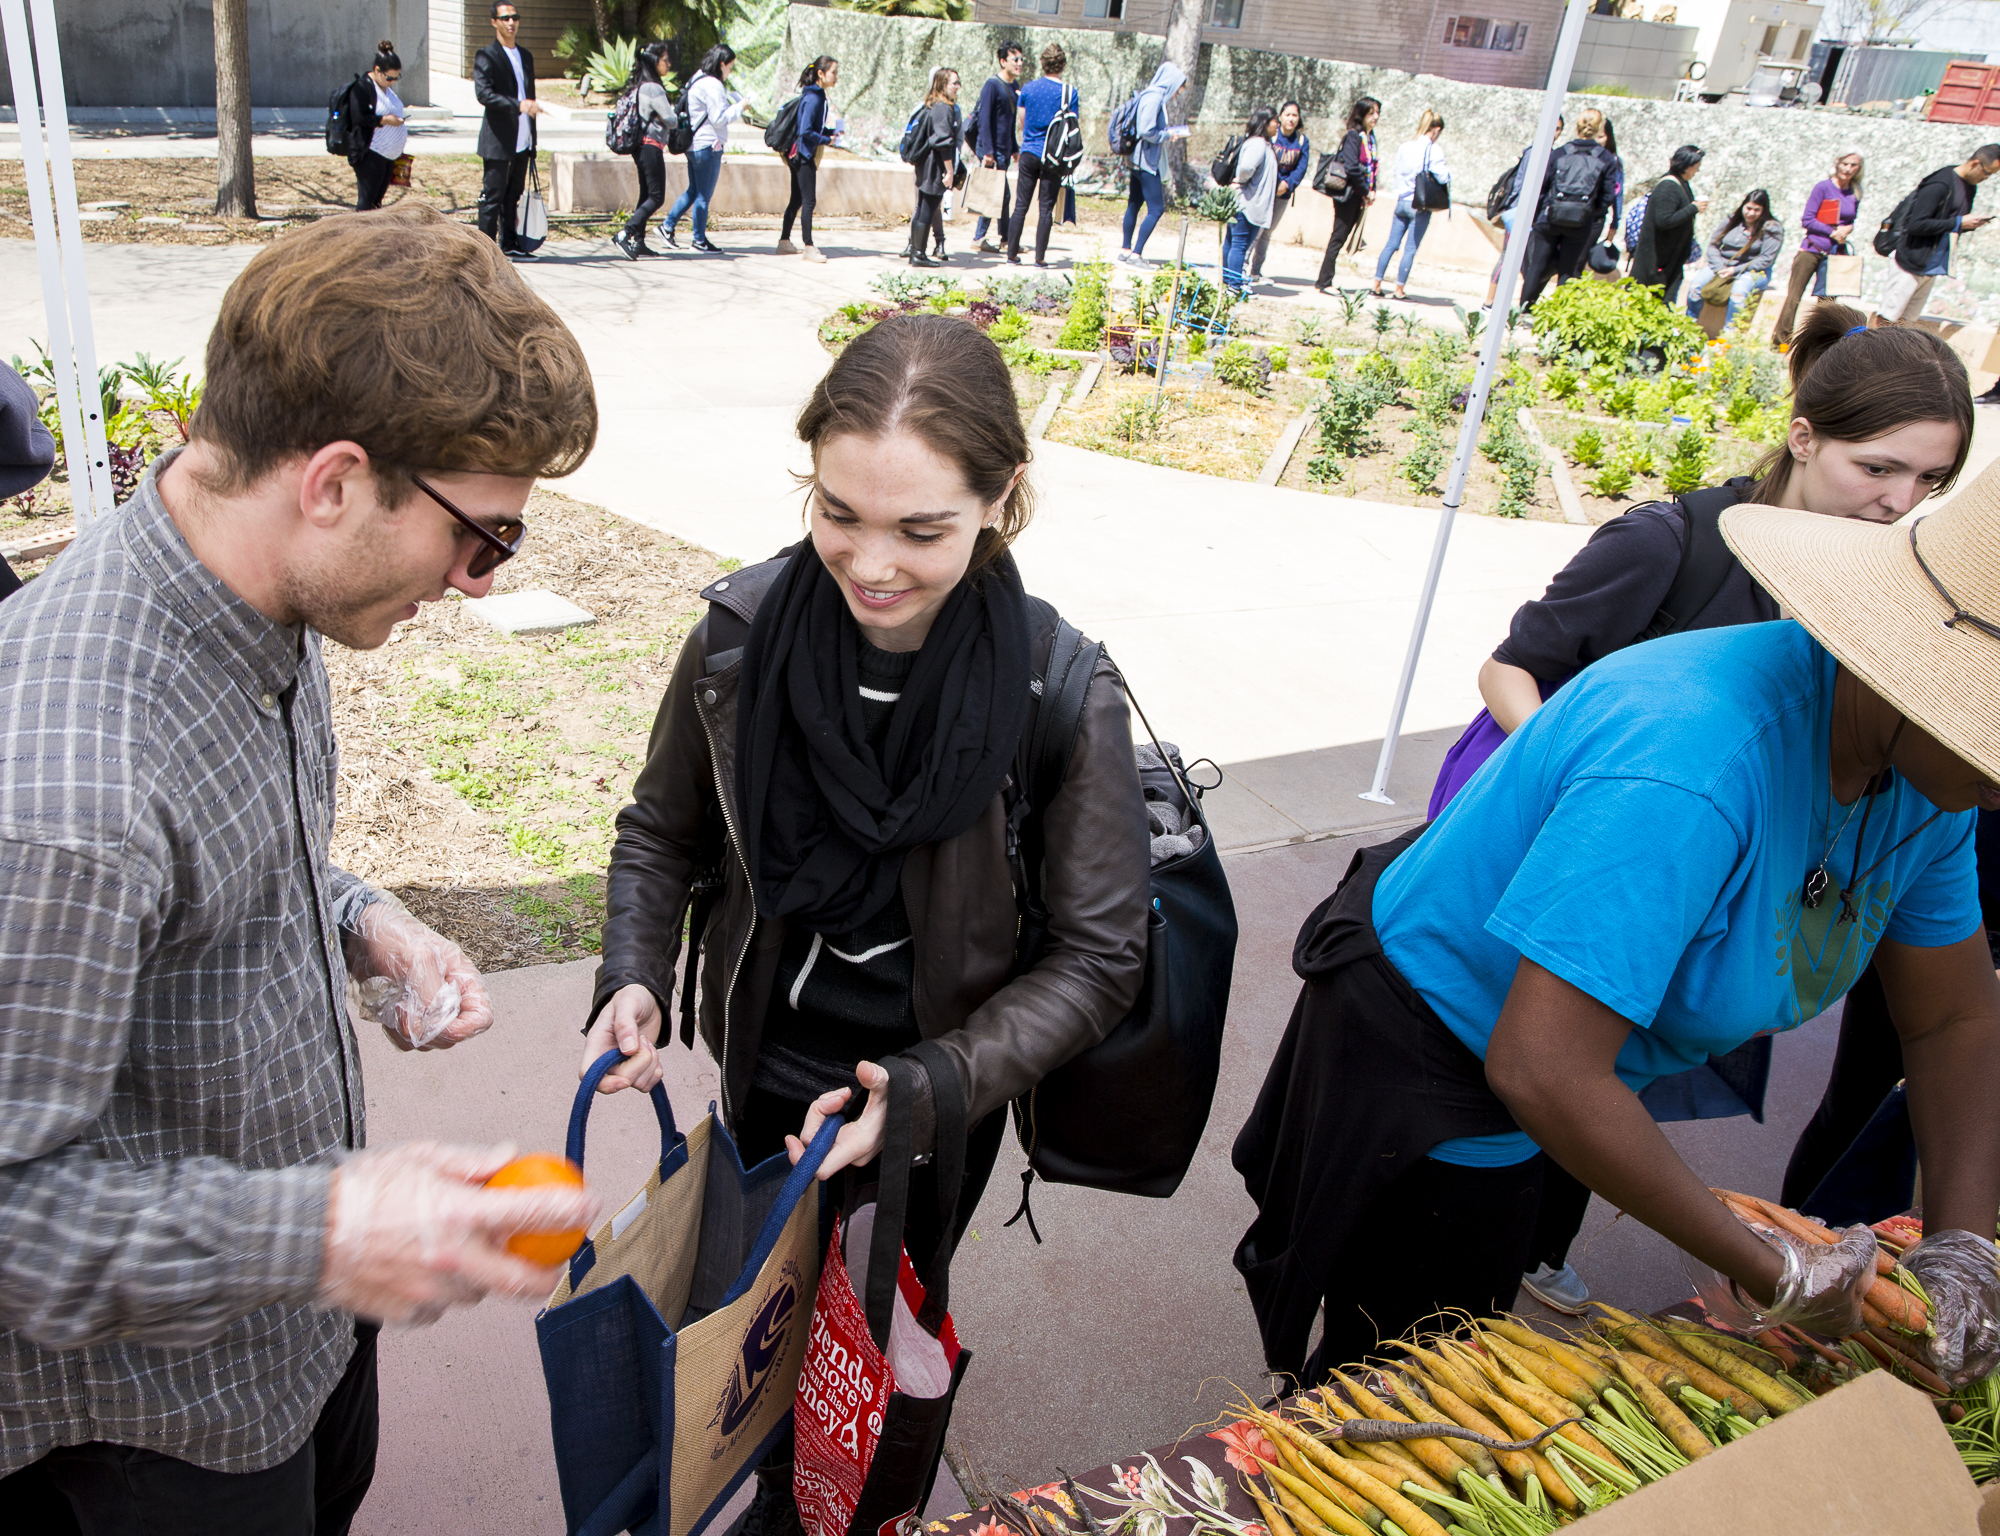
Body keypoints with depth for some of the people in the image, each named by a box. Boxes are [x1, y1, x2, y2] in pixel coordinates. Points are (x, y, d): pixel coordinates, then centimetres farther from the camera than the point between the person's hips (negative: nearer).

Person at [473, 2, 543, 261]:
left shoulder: (526, 56, 16)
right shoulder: (486, 56, -6)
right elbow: (483, 94, -18)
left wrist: (532, 142, 17)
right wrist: (518, 105, -31)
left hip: (521, 142, 7)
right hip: (498, 141, -7)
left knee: (514, 195, 11)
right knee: (492, 195, -4)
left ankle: (509, 245, 19)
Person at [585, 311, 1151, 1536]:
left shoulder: (1065, 696, -27)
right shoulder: (740, 634, -19)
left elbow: (1100, 954, -19)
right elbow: (662, 832, -2)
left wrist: (927, 1092, -28)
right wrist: (636, 979, -18)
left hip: (939, 1087, -3)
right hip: (768, 1065, 3)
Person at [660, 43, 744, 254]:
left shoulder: (698, 79, 14)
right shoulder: (712, 85, -17)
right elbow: (719, 118, -18)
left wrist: (737, 100, 9)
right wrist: (740, 107, -7)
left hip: (694, 144, 10)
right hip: (707, 145, -10)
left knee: (693, 190, 18)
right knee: (704, 195, 0)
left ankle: (668, 226, 18)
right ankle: (700, 239, 8)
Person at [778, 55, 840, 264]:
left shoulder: (817, 95, 11)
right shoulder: (813, 97, -17)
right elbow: (806, 131, -22)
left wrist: (832, 131, 3)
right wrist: (826, 140, -12)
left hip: (802, 155, 10)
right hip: (804, 155, -10)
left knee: (797, 200, 14)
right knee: (808, 201, -8)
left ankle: (784, 242, 20)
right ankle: (808, 247, -5)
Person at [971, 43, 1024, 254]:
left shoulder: (1014, 87, 13)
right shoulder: (992, 84, -10)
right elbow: (984, 119, -15)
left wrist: (1014, 148, 19)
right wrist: (987, 151, -20)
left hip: (1004, 151, 8)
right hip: (992, 149, -8)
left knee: (1003, 195, 12)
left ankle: (1005, 237, 18)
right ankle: (979, 237, 0)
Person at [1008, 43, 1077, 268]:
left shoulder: (1028, 88, 2)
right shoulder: (1069, 92, -6)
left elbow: (1020, 124, 10)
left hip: (1029, 153, 2)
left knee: (1021, 205, 6)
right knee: (1046, 208, 2)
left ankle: (1012, 253, 8)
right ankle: (1040, 257, 2)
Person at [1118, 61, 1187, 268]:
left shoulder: (1155, 97, 12)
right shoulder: (1154, 98, -17)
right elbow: (1146, 131, -23)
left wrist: (1166, 129, 8)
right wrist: (1167, 135, -10)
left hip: (1139, 161, 10)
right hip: (1147, 162, -10)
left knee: (1134, 205, 14)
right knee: (1156, 208, -8)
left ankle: (1126, 250, 22)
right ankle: (1135, 254, -7)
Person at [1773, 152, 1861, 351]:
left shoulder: (1855, 194, 9)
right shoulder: (1823, 187, -5)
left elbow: (1851, 221, 19)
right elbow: (1807, 220, -7)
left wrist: (1848, 229, -5)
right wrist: (1833, 232, -14)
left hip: (1836, 253, 4)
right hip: (1812, 249, -4)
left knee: (1825, 298, 1)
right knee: (1794, 296, -5)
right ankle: (1781, 340, -1)